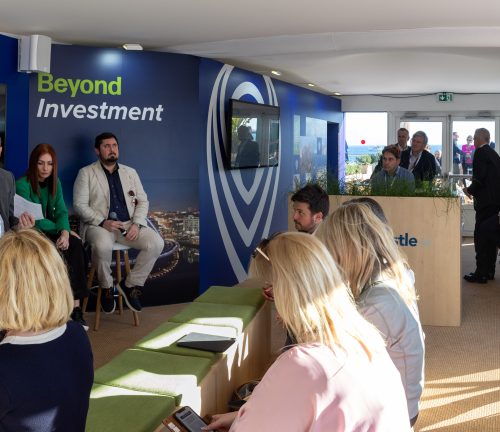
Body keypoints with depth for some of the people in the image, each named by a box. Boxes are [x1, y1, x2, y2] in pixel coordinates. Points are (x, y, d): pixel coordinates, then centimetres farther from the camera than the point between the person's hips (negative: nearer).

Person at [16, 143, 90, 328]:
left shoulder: (54, 182, 6)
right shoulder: (22, 184, -13)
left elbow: (61, 211, -1)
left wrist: (65, 232, -21)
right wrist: (61, 231, -14)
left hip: (51, 232, 6)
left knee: (75, 244, -24)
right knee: (69, 246, -29)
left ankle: (76, 306, -25)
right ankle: (72, 306, -20)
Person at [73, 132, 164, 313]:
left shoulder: (130, 173, 17)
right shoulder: (86, 173, 5)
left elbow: (142, 201, 14)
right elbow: (79, 205, -4)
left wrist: (137, 224, -6)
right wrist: (103, 222, -18)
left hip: (129, 224, 4)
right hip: (100, 225, -4)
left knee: (157, 243, -22)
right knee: (102, 245, -38)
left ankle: (131, 284, -3)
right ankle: (106, 288, -9)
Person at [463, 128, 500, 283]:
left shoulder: (480, 152, -10)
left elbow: (479, 178, -19)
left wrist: (469, 190, -2)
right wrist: (473, 189, 19)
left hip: (486, 201, -9)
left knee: (480, 236, -6)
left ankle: (481, 274, -6)